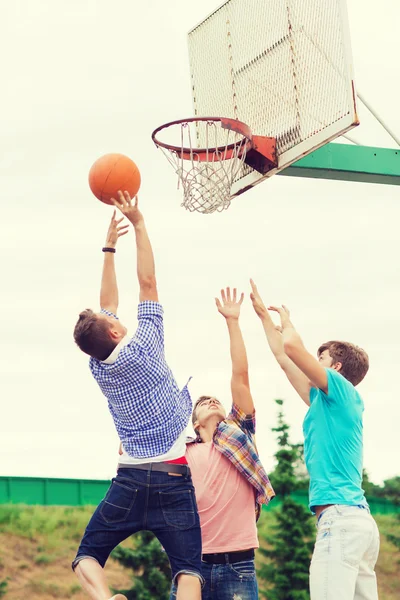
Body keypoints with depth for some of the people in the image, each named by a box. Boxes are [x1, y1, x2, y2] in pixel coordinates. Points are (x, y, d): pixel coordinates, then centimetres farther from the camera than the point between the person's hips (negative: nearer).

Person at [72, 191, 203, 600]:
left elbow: (108, 303, 18)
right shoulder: (142, 351, -8)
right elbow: (147, 283, -3)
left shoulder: (98, 368, 5)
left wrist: (109, 247, 24)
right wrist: (139, 224, 0)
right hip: (172, 479, -3)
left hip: (129, 479, 4)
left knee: (87, 557, 10)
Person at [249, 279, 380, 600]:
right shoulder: (326, 402, 24)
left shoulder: (342, 391, 1)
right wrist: (264, 314, 37)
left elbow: (292, 346, -9)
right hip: (358, 519, 10)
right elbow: (285, 358, 32)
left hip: (340, 516, -9)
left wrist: (286, 320, 12)